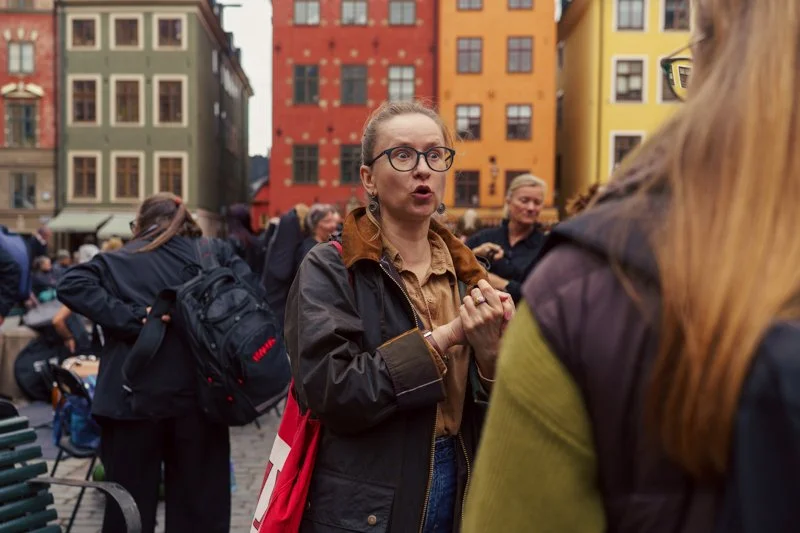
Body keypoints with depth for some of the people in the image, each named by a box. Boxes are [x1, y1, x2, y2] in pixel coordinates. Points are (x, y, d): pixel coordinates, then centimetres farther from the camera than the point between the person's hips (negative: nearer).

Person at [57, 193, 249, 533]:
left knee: (131, 503, 11)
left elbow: (71, 285, -13)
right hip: (200, 395, 2)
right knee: (202, 504, 13)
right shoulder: (217, 254, 6)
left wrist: (132, 318, -15)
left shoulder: (119, 261, 3)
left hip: (137, 399, -1)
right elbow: (253, 296, -7)